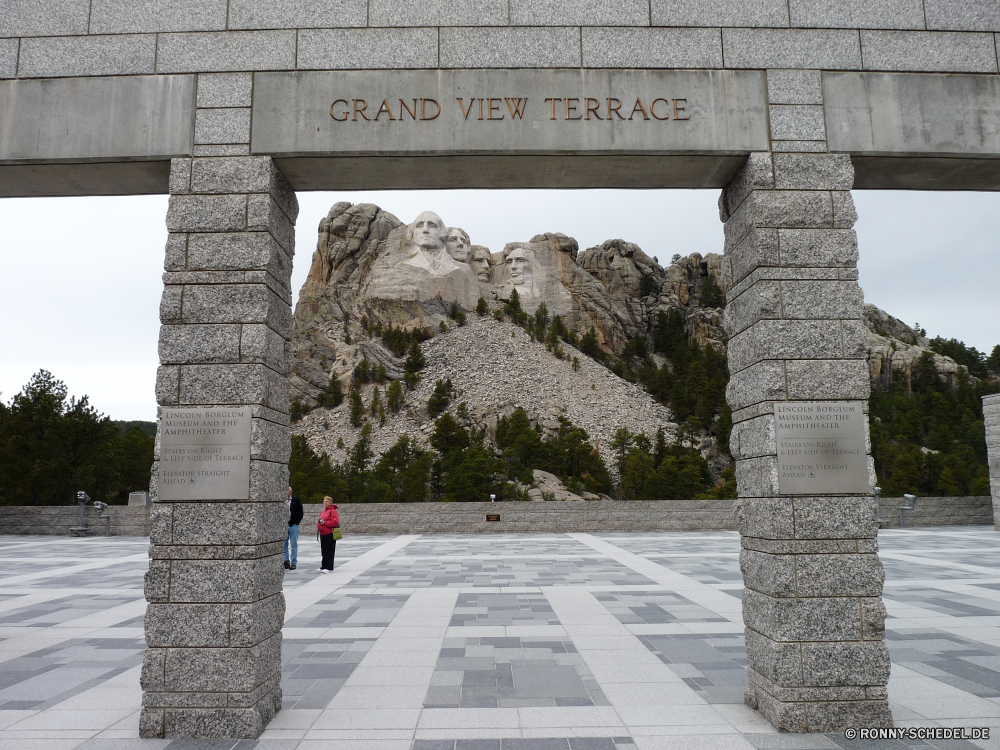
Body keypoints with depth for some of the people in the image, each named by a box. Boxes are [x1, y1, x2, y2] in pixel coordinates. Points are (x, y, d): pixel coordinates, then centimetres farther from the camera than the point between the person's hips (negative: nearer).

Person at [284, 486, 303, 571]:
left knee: (294, 545, 0)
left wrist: (295, 523, -7)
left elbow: (300, 513, 0)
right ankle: (286, 562, 12)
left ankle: (293, 563, 3)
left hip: (293, 525, -4)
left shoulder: (296, 500, 0)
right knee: (284, 545, 5)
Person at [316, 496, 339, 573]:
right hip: (322, 534, 8)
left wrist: (324, 523, -19)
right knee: (324, 552, 12)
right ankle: (323, 567, 18)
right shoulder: (323, 512, 20)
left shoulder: (333, 511, -7)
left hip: (330, 535, -8)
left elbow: (335, 522, -18)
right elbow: (319, 521, 27)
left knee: (329, 552, -5)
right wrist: (318, 525, 4)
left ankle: (329, 567, -3)